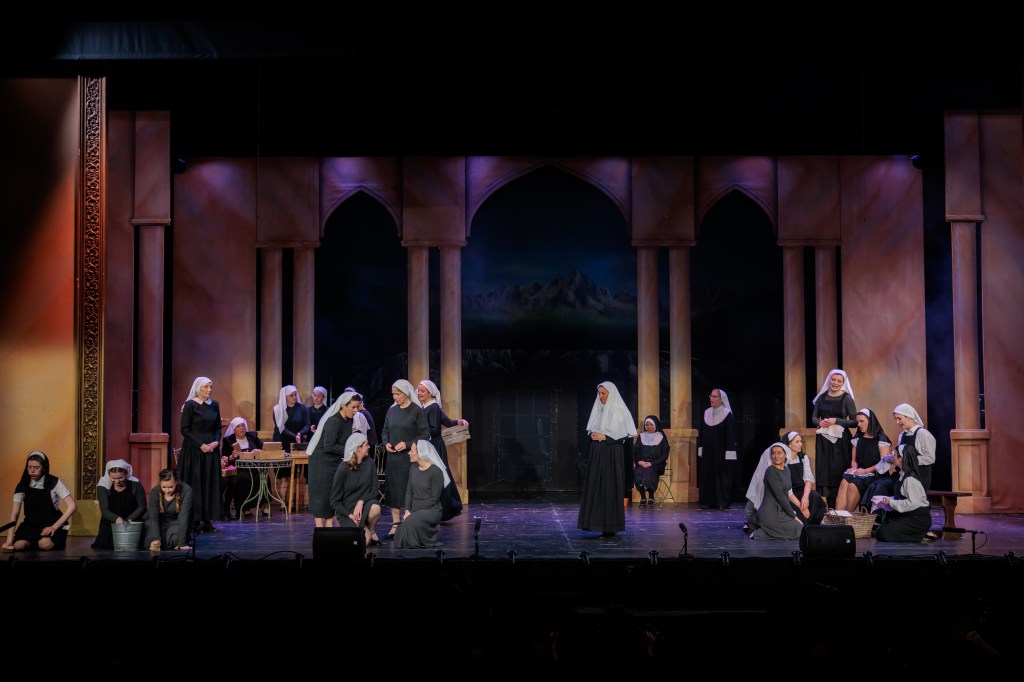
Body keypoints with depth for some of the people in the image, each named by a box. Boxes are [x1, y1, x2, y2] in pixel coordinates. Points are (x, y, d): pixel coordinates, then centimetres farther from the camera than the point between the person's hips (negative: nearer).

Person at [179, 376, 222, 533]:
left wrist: (216, 442, -4)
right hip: (194, 450, -5)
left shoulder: (214, 405, 10)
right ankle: (194, 521, -1)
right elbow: (185, 430, -9)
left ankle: (207, 521, 7)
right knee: (195, 484, -5)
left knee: (210, 484, 3)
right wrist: (201, 445, -15)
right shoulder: (190, 405, -6)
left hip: (211, 449, 5)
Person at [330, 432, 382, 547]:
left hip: (364, 504, 3)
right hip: (347, 510, -3)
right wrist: (350, 515, -18)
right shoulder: (343, 469, -11)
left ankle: (372, 531, -2)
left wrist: (361, 502, -19)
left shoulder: (369, 463, -1)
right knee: (364, 541, -25)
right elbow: (334, 501, -6)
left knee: (375, 508, -34)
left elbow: (374, 490, -1)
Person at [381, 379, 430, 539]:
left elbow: (425, 435, -7)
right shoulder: (392, 410, 11)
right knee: (393, 491, 4)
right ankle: (395, 525, 10)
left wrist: (407, 444, -16)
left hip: (410, 458, -5)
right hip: (393, 457, 5)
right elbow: (385, 432, 20)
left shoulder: (417, 411, -5)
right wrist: (386, 443, 0)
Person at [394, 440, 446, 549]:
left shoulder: (436, 471, -14)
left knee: (412, 521, -36)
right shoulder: (413, 467, 7)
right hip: (416, 512, 6)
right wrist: (407, 510, -8)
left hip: (431, 510, -6)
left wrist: (413, 511, -17)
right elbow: (409, 491, 8)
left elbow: (434, 499, -14)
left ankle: (430, 539, -7)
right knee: (401, 540, -15)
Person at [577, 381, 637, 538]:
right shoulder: (599, 409, 14)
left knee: (609, 488, -6)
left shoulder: (618, 411, -8)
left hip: (612, 453, -7)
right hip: (597, 453, 7)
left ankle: (611, 527, -1)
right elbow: (591, 430, 21)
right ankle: (600, 524, 10)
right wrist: (593, 435, -1)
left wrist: (604, 437, -15)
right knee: (596, 487, 5)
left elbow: (625, 434, -13)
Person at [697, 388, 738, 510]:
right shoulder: (706, 413, 9)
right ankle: (708, 502, 8)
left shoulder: (727, 415, -6)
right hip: (707, 453, 5)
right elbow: (701, 433, 12)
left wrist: (728, 455, -15)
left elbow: (731, 436, -9)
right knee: (706, 476, 3)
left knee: (722, 476, -2)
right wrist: (700, 451, 7)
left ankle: (722, 502, 4)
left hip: (721, 453, -5)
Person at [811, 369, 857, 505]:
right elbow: (814, 417, 12)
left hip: (841, 440, -4)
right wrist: (820, 422, -9)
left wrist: (836, 421, -16)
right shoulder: (822, 397, 7)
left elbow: (854, 422, -7)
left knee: (839, 472, -4)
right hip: (823, 439, 4)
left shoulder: (847, 398, -4)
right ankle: (830, 508, 10)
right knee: (825, 471, 2)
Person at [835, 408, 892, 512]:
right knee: (844, 482, -30)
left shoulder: (881, 439, 0)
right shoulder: (857, 439, 19)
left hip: (874, 475, -5)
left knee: (853, 486, -33)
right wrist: (854, 468, 0)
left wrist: (866, 470, -14)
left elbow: (884, 463, -6)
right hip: (859, 473, 5)